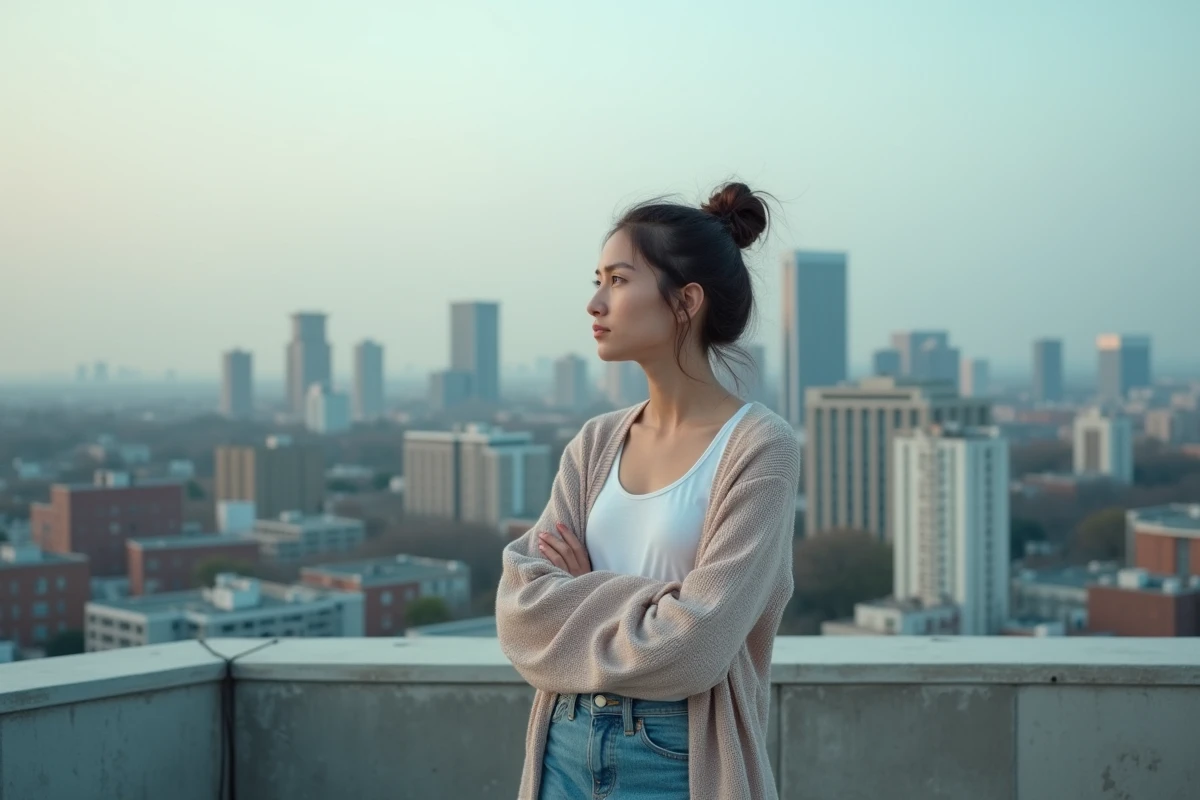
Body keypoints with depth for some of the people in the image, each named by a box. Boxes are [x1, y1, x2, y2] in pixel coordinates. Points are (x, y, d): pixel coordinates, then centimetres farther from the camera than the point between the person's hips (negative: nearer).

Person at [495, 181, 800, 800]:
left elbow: (692, 643, -18)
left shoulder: (759, 448, -12)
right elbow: (520, 610, -2)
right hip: (568, 750, 5)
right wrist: (634, 603, -12)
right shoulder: (596, 444, 6)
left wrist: (582, 593, -5)